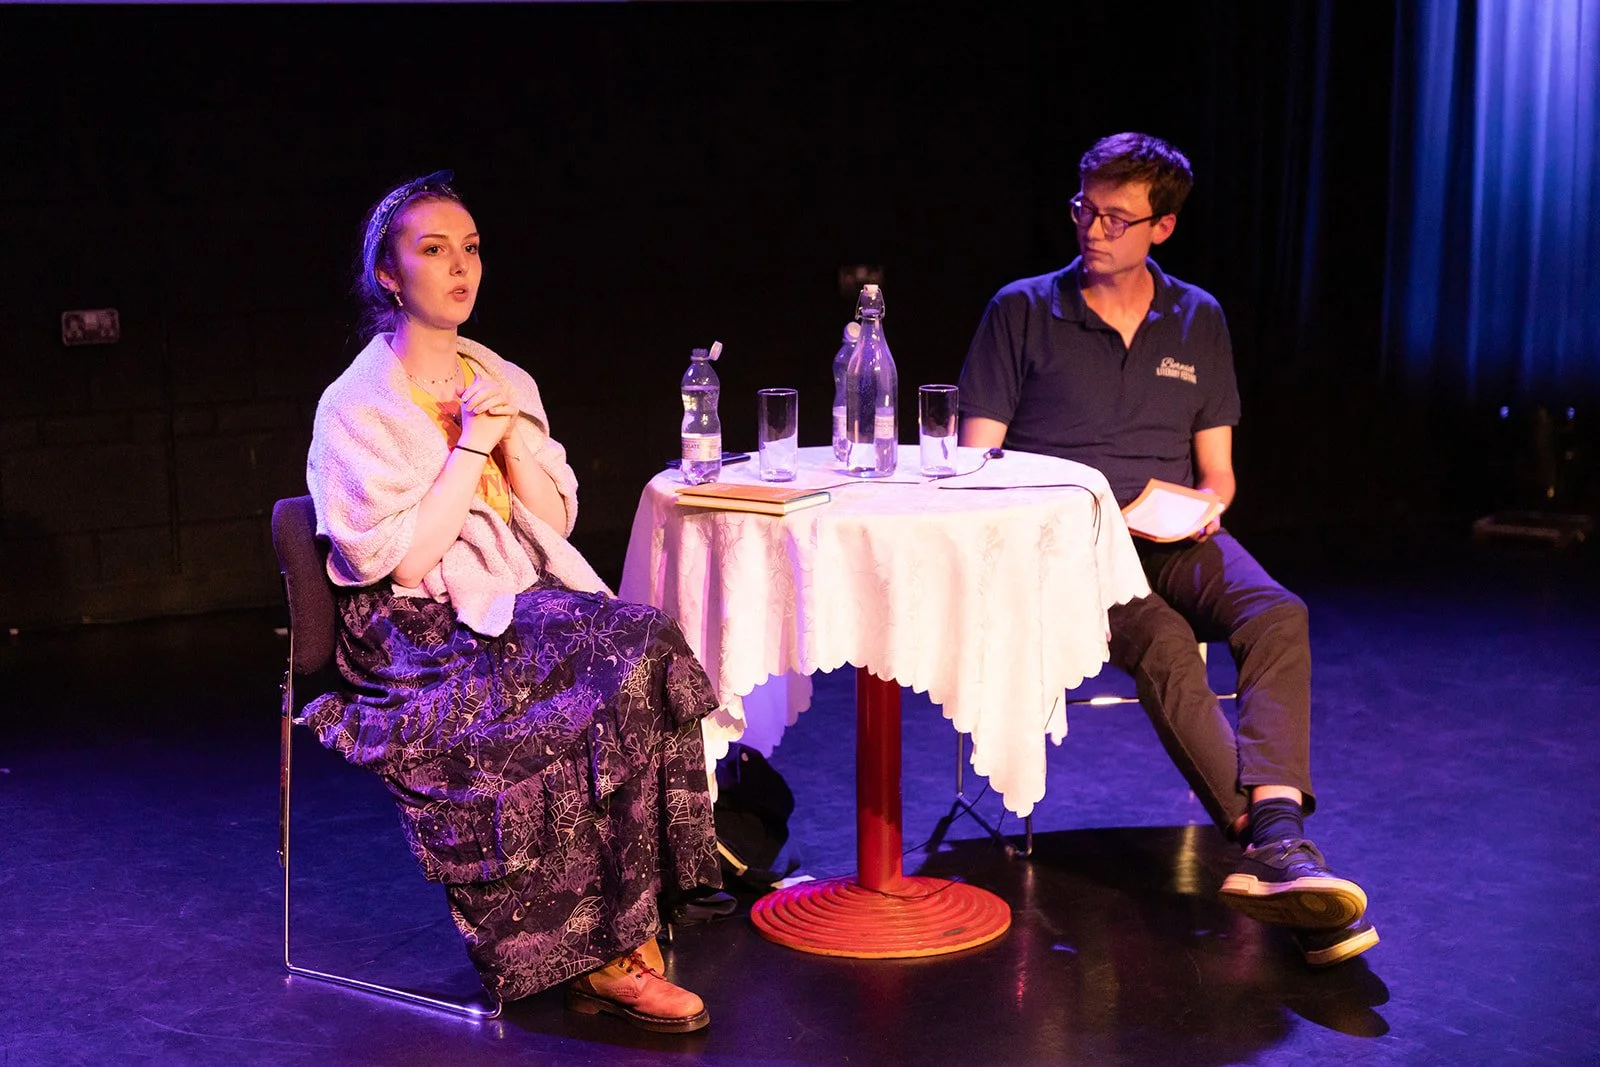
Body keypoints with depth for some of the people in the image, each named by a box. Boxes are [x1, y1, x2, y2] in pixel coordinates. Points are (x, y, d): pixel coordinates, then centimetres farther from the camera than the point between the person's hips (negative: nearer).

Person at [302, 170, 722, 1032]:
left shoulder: (501, 382, 17)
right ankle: (610, 951, -18)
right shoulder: (357, 405, -3)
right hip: (426, 637, -6)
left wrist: (512, 437, -3)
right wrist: (469, 447, -12)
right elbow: (392, 559, -12)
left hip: (530, 604, 6)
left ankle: (610, 951, -23)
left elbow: (556, 521, 13)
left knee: (649, 644, -27)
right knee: (622, 676, -30)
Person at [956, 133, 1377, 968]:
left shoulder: (1199, 321, 17)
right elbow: (978, 460, 5)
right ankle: (1271, 842, -42)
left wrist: (1202, 509, -4)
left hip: (1174, 541, 3)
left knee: (1277, 614, -30)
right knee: (1164, 642, -35)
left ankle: (1275, 837, -47)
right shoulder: (1021, 312, 8)